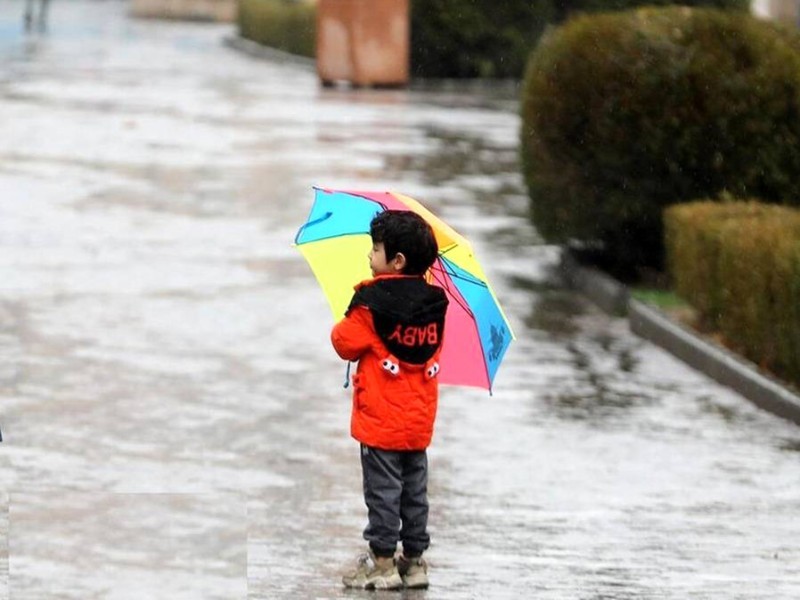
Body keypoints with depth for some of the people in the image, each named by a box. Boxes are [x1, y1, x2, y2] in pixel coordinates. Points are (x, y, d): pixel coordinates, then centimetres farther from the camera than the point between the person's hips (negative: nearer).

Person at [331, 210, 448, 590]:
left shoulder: (373, 300, -17)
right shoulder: (434, 302, 3)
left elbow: (345, 344, -12)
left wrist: (340, 328, 10)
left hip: (381, 418, -6)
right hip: (419, 420, 6)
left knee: (383, 491, 0)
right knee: (415, 490, 12)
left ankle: (382, 562, 3)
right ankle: (414, 560, 16)